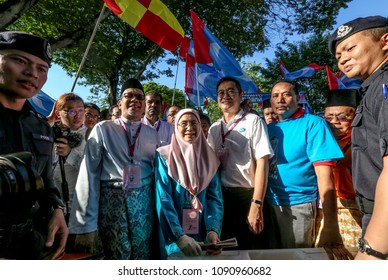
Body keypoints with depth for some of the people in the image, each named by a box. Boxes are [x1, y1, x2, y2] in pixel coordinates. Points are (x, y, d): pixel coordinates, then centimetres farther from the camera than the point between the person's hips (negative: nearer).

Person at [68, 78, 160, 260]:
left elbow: (160, 172, 8)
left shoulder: (153, 134, 7)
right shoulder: (102, 129, -1)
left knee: (142, 256, 8)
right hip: (111, 201, -2)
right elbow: (88, 174, -5)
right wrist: (85, 225, -7)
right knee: (116, 257, 6)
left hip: (144, 204, 2)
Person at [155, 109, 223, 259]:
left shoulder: (209, 157, 2)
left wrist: (213, 230, -17)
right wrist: (179, 236, -24)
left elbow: (215, 197, -3)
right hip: (173, 235, -2)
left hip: (202, 233, 3)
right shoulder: (164, 156, -7)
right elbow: (163, 200, -14)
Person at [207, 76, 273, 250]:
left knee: (251, 249, 7)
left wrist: (256, 204, -17)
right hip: (222, 196, 4)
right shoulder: (213, 128, 11)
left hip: (248, 195, -4)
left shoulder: (253, 121, -3)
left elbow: (262, 163, -11)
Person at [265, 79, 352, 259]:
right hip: (269, 204, 5)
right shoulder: (269, 128, 5)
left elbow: (324, 174, -20)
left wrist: (330, 226, -26)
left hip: (298, 205, -5)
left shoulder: (313, 124, -11)